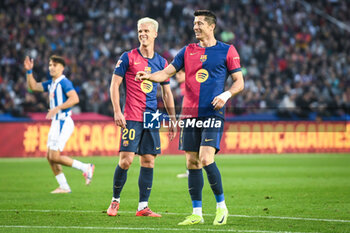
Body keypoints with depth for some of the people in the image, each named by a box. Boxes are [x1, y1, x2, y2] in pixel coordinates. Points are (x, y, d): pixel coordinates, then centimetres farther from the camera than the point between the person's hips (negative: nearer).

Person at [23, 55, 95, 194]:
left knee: (55, 157, -12)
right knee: (49, 156, 8)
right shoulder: (51, 83, 15)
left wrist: (57, 108, -27)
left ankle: (85, 168, 0)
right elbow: (33, 86, 21)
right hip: (56, 123, 9)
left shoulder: (64, 82, -13)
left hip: (64, 123, -9)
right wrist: (29, 71, 9)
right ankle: (64, 187, 13)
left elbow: (74, 98, -25)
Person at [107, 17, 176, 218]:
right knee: (126, 160, -9)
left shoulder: (161, 62, 11)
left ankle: (143, 206, 6)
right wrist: (117, 111, -10)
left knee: (148, 161, 2)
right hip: (131, 118, -4)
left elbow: (167, 93, 18)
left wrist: (173, 120, 13)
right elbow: (114, 84, 0)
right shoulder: (128, 58, 0)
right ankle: (115, 200, 9)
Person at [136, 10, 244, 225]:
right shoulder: (188, 51, 13)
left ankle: (221, 206, -2)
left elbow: (239, 82, 3)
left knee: (206, 159, -18)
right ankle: (197, 214, 10)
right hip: (190, 114, 5)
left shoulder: (227, 51, 2)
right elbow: (167, 72, 11)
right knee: (192, 163, 3)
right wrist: (149, 76, -8)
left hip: (213, 114, -4)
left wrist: (226, 95, -15)